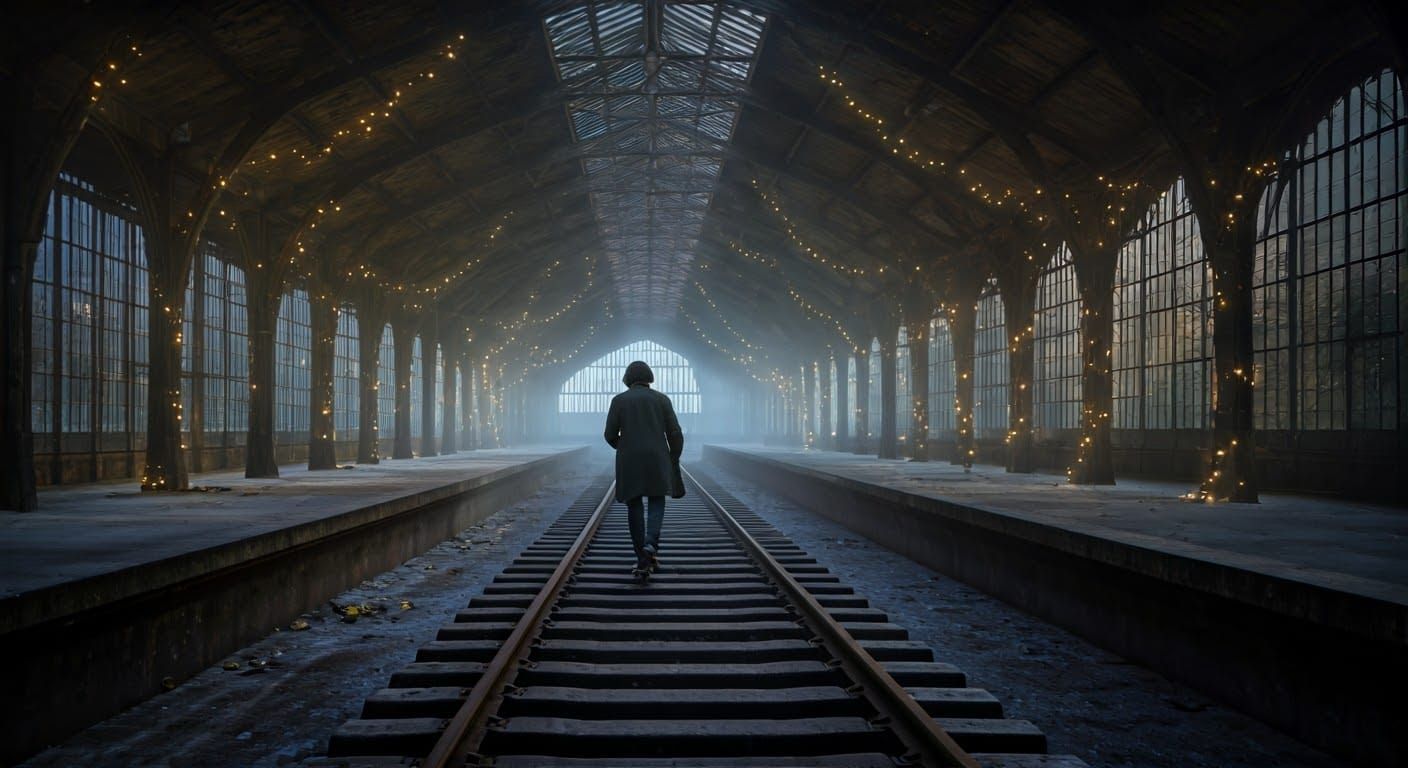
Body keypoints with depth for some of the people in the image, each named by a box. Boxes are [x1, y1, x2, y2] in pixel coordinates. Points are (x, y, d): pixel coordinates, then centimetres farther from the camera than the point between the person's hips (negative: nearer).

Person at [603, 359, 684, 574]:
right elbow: (675, 434, 0)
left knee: (634, 506, 9)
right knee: (656, 503, 12)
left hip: (629, 462, 0)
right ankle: (651, 543, -14)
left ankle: (642, 560, 4)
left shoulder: (619, 400, 3)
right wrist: (673, 461, 12)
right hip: (657, 460, 0)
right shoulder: (662, 399, 5)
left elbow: (610, 435, 1)